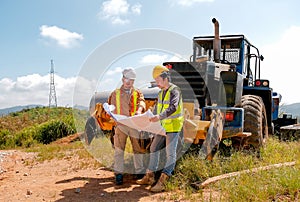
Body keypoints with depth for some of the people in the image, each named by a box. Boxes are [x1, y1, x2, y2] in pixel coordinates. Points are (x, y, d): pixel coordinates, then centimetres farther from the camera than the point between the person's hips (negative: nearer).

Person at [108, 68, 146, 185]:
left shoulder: (137, 93, 13)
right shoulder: (115, 93, 13)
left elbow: (141, 102, -6)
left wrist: (139, 110, -28)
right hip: (121, 124, -1)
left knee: (137, 148, 7)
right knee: (119, 149, -5)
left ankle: (140, 172, 18)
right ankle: (118, 173, 0)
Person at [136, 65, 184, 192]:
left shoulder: (174, 90, -13)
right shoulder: (161, 92, 14)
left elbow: (173, 107, -29)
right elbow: (156, 109, 19)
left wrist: (160, 116, -42)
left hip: (173, 126, -9)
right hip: (162, 127, 9)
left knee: (170, 154, -6)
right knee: (154, 149, 12)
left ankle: (162, 182, -7)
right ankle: (149, 177, 22)